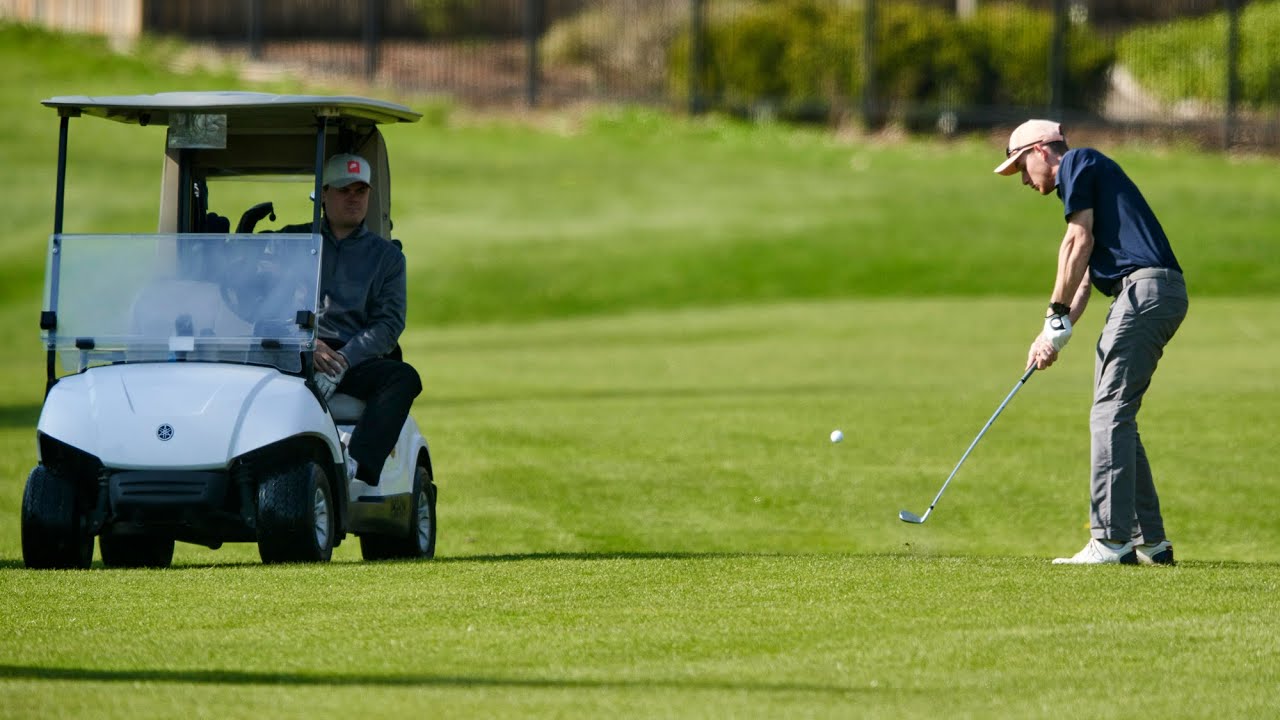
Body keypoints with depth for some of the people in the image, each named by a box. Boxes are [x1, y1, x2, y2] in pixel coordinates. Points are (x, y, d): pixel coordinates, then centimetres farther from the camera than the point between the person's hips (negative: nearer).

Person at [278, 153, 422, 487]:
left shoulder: (386, 255, 20)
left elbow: (389, 324, 7)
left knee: (404, 377, -31)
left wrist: (343, 359, -11)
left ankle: (355, 467, -48)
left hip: (357, 359, 1)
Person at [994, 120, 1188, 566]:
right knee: (1117, 418, 12)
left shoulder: (1077, 163, 2)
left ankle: (1111, 541, -16)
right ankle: (1149, 542, 11)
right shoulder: (1086, 178, 29)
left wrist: (1056, 316, -4)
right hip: (1162, 294, 10)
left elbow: (1079, 242, -7)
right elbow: (1084, 274, 25)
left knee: (1110, 414, -11)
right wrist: (1055, 334, 14)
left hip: (1144, 287, -10)